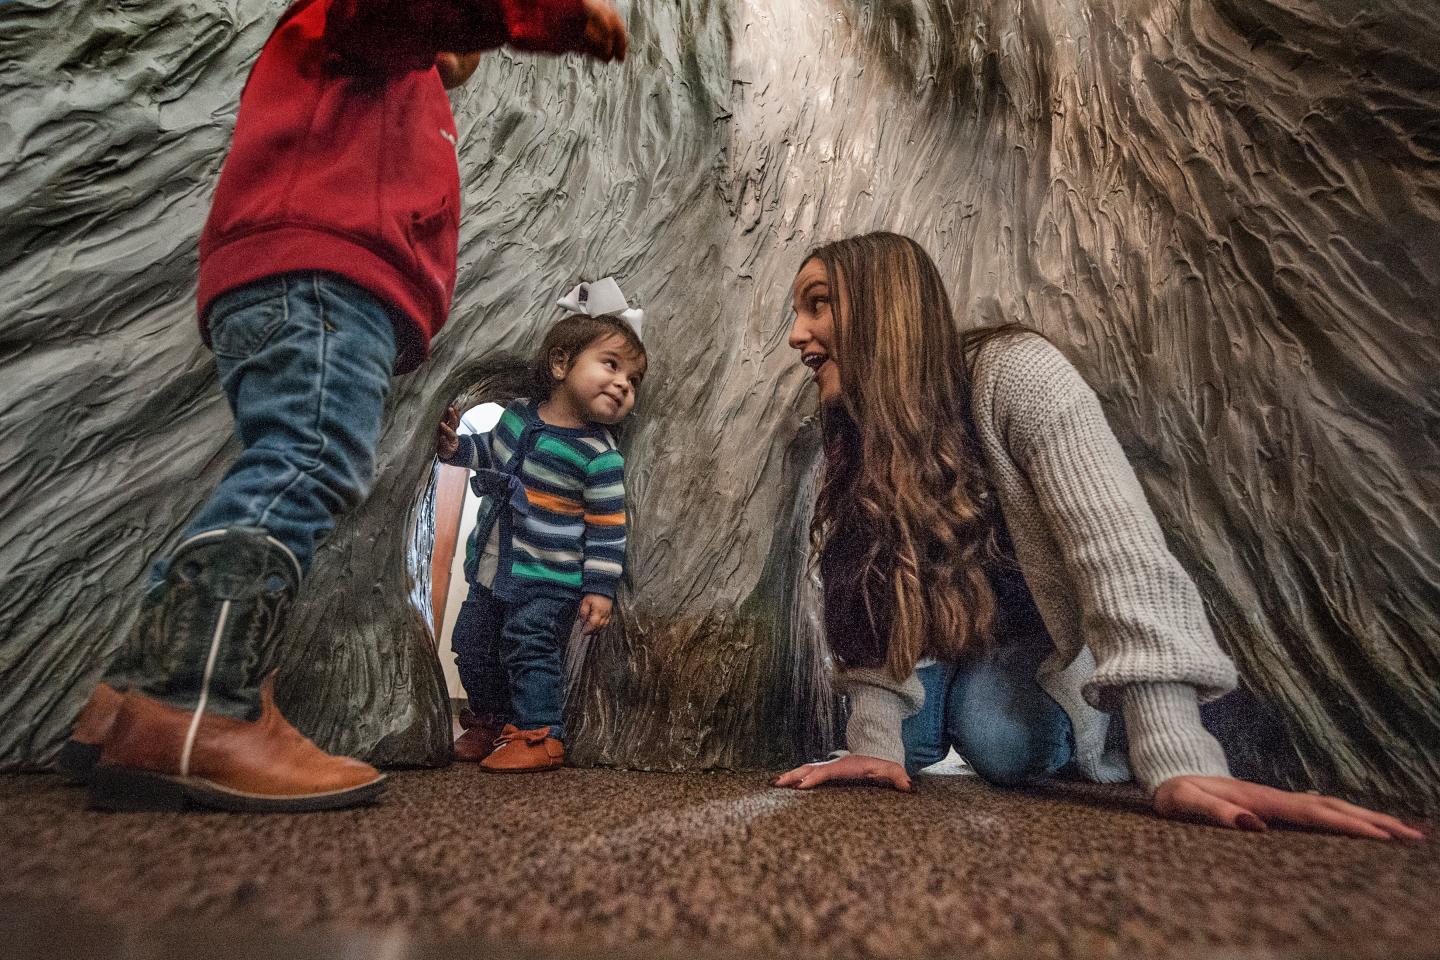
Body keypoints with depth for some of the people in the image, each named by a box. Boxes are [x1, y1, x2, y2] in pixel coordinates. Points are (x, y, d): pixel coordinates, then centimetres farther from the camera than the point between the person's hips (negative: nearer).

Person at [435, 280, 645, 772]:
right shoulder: (517, 415, -1)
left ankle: (540, 735, 8)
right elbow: (490, 451, 21)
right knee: (473, 646, 18)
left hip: (548, 582, -7)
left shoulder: (599, 456, -17)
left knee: (530, 649, -9)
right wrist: (455, 445, 4)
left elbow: (607, 528, -15)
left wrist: (600, 587, -16)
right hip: (491, 569, 7)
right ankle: (491, 720, 39)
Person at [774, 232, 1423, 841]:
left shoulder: (1012, 374, -30)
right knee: (908, 741, -19)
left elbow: (1121, 553, -37)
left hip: (1050, 619, -3)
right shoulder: (854, 453, -13)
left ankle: (1079, 734, 6)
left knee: (1004, 741, -27)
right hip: (954, 623, 4)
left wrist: (1176, 761, -43)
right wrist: (876, 742, -28)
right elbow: (869, 615, -15)